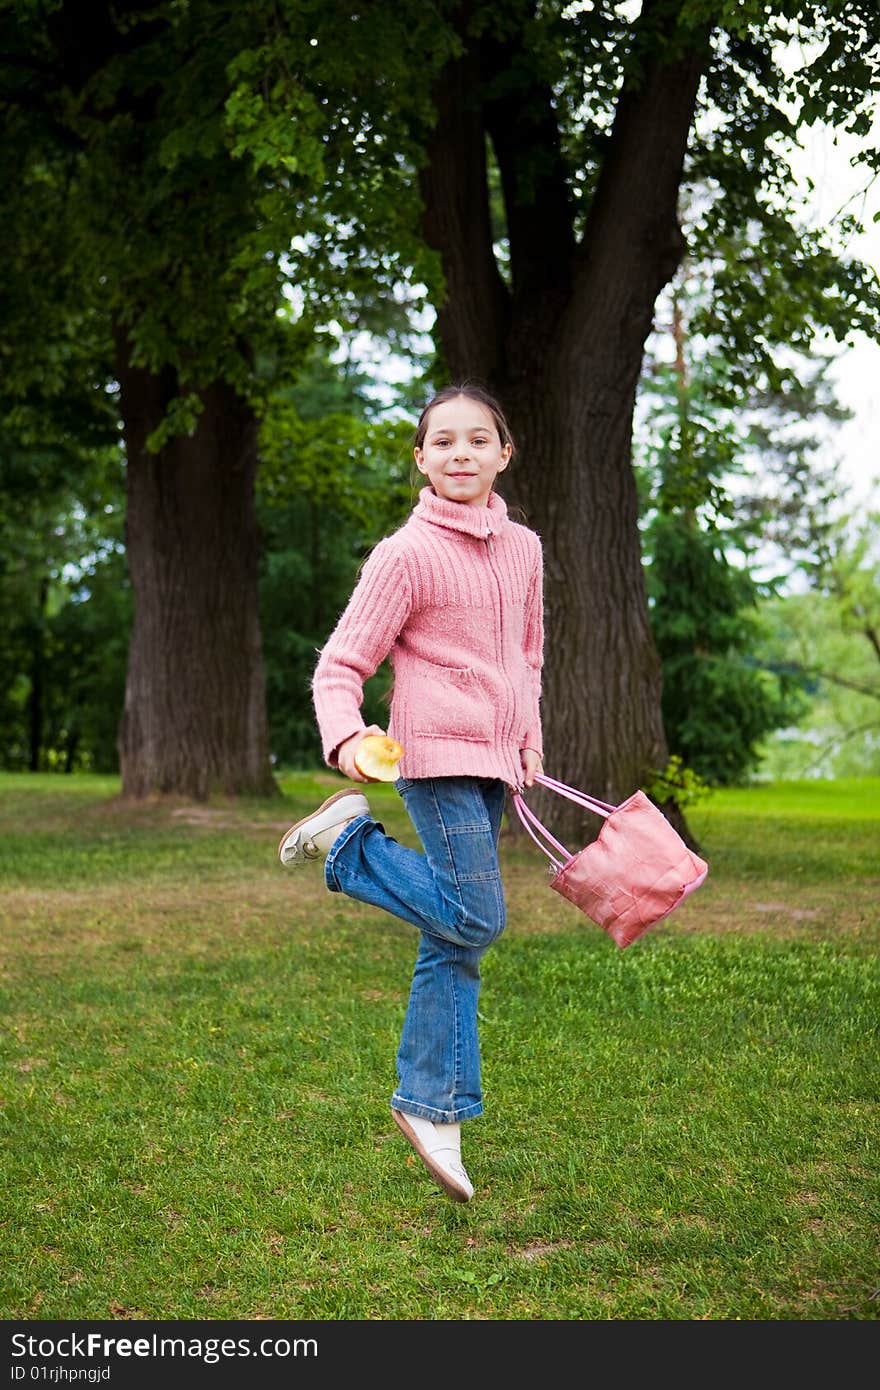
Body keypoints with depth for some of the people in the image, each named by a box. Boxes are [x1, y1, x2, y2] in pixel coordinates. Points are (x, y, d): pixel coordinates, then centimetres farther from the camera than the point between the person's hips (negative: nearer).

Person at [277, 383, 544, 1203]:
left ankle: (430, 1105, 17)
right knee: (475, 919, -16)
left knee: (454, 940, 9)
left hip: (495, 763, 6)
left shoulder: (521, 548, 11)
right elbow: (340, 664, -10)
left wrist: (528, 737, 13)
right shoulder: (406, 554, -9)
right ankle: (346, 842, 4)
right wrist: (345, 737, -29)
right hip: (438, 754, -6)